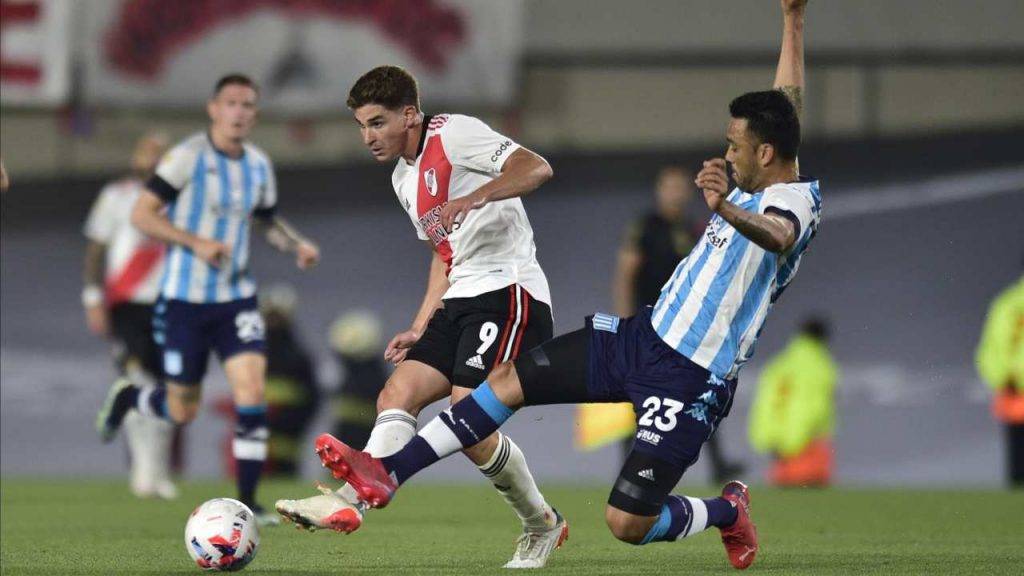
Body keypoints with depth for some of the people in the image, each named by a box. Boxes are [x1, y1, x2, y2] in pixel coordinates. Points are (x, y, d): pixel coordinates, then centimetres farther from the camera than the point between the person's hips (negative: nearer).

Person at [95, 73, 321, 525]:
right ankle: (127, 396, 38)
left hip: (236, 298, 4)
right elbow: (142, 214, -15)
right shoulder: (188, 157, -12)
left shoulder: (259, 166, 6)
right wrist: (196, 243, -25)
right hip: (185, 299, -4)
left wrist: (297, 245, 3)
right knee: (182, 411, 5)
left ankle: (247, 501, -9)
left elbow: (268, 220, 23)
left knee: (251, 391, -14)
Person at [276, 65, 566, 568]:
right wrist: (420, 328, 20)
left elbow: (536, 168, -20)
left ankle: (541, 524, 2)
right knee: (396, 395, -10)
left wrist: (475, 196, -34)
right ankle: (347, 501, -23)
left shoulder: (454, 134, -8)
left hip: (508, 291, -9)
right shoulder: (404, 178, 20)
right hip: (460, 303, 9)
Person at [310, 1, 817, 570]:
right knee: (510, 379, 4)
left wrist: (727, 209, -68)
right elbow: (786, 104, 23)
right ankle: (388, 473, 9)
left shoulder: (795, 203, -21)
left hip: (687, 382, -9)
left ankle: (728, 512, 21)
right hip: (642, 334, 9)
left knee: (628, 523, -9)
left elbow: (775, 234, -47)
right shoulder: (761, 185, 6)